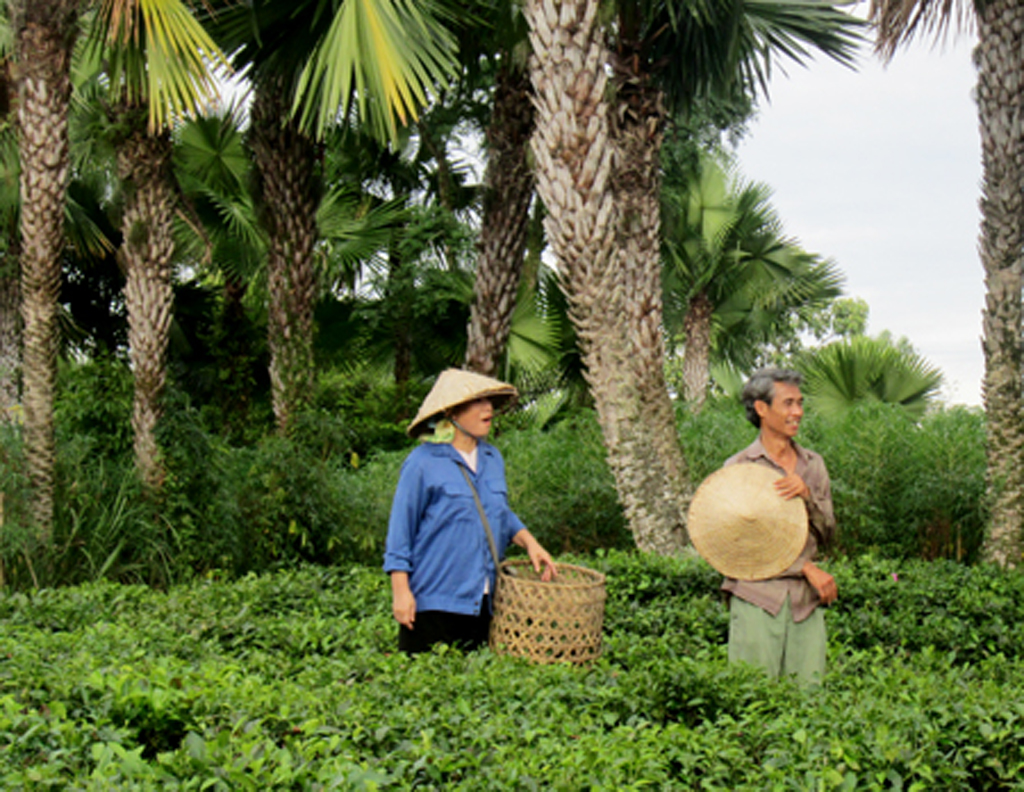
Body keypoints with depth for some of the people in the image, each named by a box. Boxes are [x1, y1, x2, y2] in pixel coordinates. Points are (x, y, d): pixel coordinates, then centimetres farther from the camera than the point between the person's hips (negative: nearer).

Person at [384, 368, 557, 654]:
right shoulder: (423, 463, -9)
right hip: (434, 601, -6)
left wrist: (529, 543, 6)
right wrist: (401, 592, -11)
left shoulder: (492, 459, 10)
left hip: (483, 603, 6)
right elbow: (400, 531, -7)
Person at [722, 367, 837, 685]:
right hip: (758, 598, -4)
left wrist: (807, 495, -9)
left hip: (806, 600, 4)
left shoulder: (813, 464, 14)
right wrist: (806, 567, -11)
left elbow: (827, 534, 10)